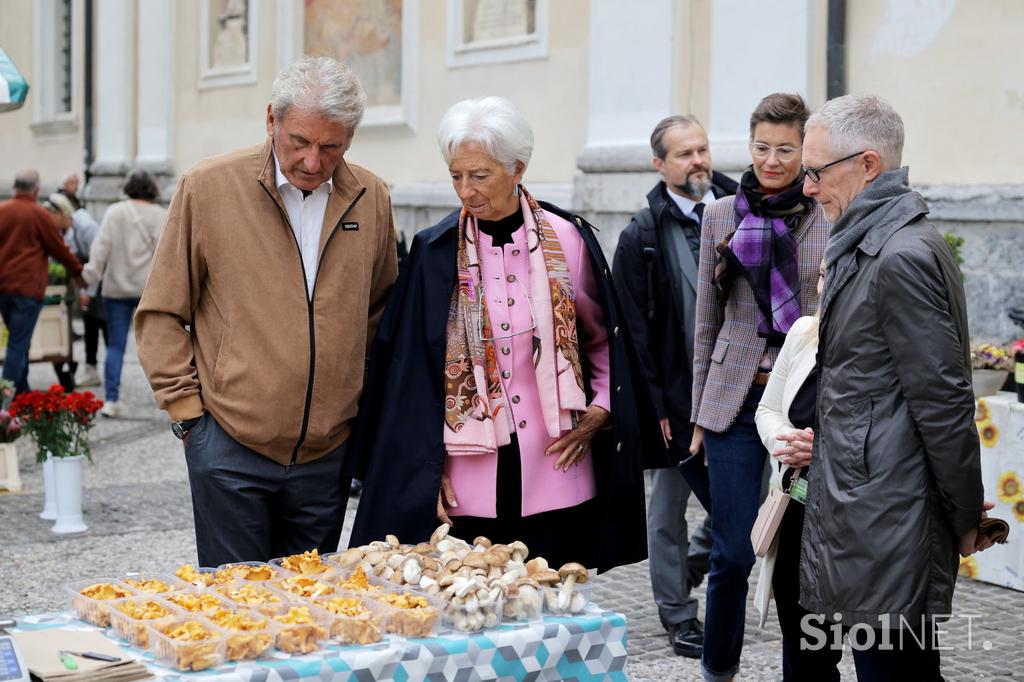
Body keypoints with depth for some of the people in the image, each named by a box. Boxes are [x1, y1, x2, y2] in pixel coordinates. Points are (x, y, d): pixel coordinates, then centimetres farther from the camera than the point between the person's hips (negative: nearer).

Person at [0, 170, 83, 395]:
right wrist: (77, 271, 12)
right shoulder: (40, 215, -8)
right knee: (19, 342, -4)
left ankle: (22, 391, 23)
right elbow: (59, 248, -2)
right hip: (27, 286, -6)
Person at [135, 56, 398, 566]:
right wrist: (185, 406, -4)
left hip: (327, 450, 3)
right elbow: (161, 314, 2)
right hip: (229, 446, -3)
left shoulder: (370, 198, 4)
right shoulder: (207, 188, -5)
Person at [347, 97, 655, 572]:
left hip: (554, 473, 1)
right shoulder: (436, 253, 0)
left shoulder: (567, 239, 1)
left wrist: (599, 414, 0)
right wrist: (430, 469, -2)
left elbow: (604, 338, 12)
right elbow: (412, 371, 2)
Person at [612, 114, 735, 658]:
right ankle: (678, 613, 22)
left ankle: (692, 561, 38)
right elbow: (633, 328, -7)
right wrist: (653, 403, -11)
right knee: (670, 506, 8)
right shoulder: (642, 236, -6)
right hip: (677, 394, -3)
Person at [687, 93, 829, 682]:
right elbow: (707, 324, 9)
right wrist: (699, 415, 9)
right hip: (737, 398, 1)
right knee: (734, 551, 3)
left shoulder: (831, 220, 0)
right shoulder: (722, 215, 5)